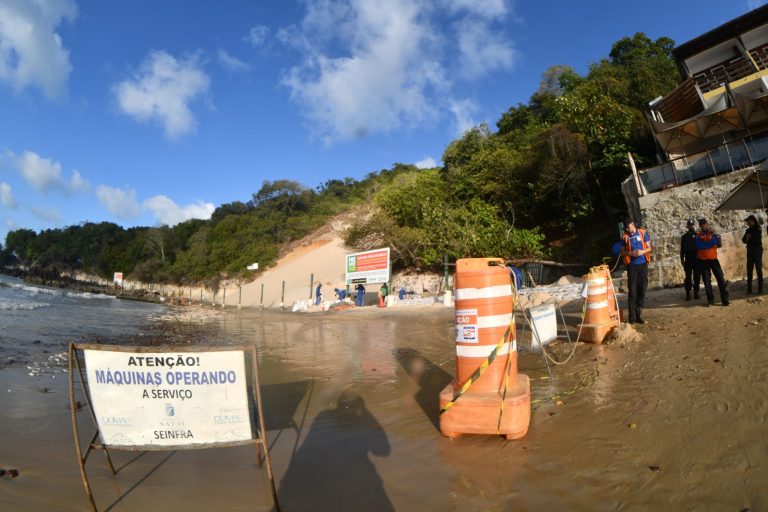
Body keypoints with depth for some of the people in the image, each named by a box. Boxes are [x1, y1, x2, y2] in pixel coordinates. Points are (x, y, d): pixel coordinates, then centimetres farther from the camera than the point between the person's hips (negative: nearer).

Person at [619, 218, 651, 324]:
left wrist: (643, 251, -13)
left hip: (643, 264, 1)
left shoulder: (643, 233, 6)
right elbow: (622, 252, 7)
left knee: (642, 289, 3)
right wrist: (630, 253, -12)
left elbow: (649, 248, 7)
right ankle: (632, 317, -3)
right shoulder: (625, 237, 5)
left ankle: (639, 315, 13)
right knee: (632, 291, -4)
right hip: (632, 265, -1)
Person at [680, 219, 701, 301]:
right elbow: (682, 249, 9)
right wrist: (682, 259, 2)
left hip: (697, 259, 1)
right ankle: (688, 294, -2)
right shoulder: (684, 236, 9)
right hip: (688, 259, -1)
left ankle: (696, 293, 9)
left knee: (697, 277, 2)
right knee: (688, 277, -4)